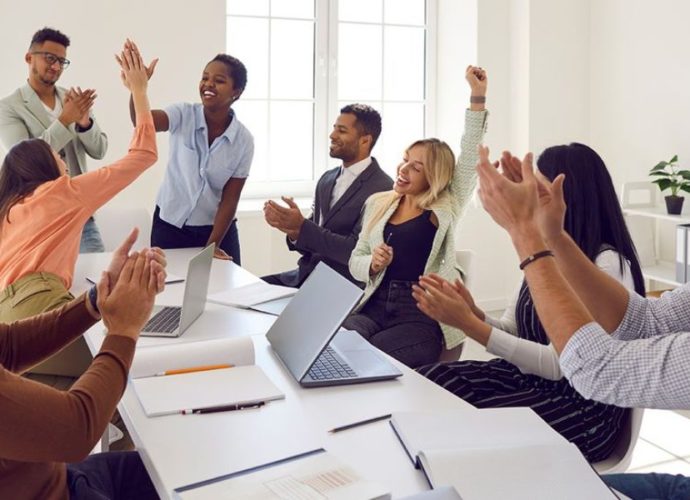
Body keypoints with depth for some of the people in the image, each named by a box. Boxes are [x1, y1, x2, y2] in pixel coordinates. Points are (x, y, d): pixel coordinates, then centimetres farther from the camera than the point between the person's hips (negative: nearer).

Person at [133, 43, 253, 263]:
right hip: (170, 226, 0)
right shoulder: (184, 115, -10)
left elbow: (230, 200, -8)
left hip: (218, 229, 0)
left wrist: (212, 246, -12)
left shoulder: (243, 140, -9)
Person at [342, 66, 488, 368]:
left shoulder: (445, 208, 3)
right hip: (374, 306, 4)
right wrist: (373, 263, -7)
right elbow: (354, 262, 17)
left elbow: (470, 158, -9)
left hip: (422, 314, -3)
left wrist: (478, 97, -15)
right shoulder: (377, 203, 14)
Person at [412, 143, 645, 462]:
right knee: (426, 381, -16)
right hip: (529, 379, 7)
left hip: (583, 407, -7)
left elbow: (560, 364, -22)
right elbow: (512, 333, 10)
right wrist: (473, 315, -12)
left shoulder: (607, 265, -17)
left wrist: (469, 324, -24)